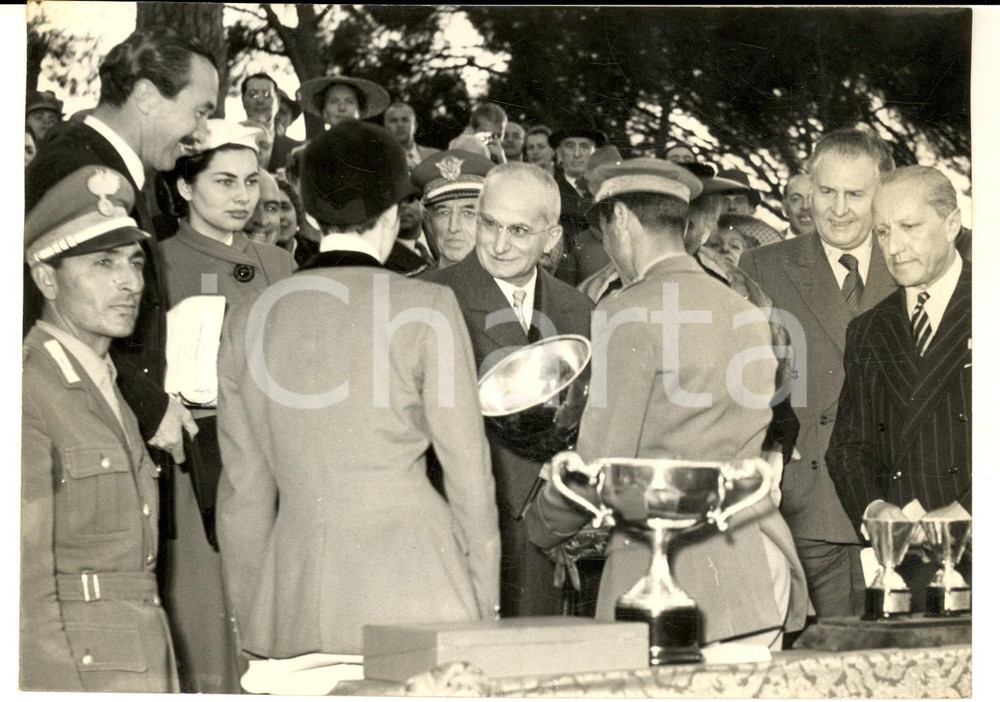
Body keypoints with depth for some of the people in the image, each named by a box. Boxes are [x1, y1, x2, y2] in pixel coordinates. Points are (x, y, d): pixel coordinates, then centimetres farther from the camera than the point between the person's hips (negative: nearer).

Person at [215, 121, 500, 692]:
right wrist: (485, 602, 10)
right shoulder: (427, 306, -3)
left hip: (291, 606, 3)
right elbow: (468, 464, 0)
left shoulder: (248, 322, 6)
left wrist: (253, 623, 19)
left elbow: (244, 489, 11)